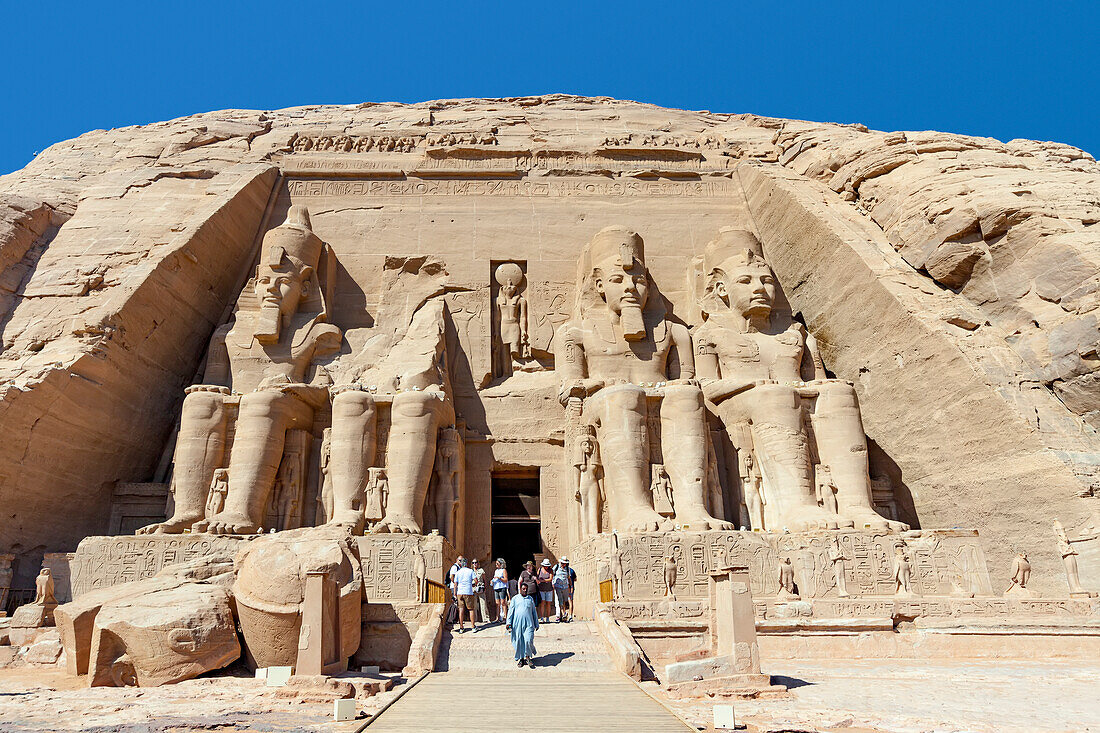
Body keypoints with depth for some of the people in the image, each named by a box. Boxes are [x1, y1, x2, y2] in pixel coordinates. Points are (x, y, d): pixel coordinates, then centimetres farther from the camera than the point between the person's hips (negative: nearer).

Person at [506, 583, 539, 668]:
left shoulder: (530, 599, 15)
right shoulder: (515, 599, 9)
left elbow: (534, 612, 20)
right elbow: (511, 611, 7)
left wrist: (536, 624, 20)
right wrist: (509, 623, -1)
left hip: (528, 623, 0)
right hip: (517, 624, 0)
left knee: (528, 640, -14)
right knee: (519, 641, 2)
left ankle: (528, 656, 7)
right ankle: (520, 659, 19)